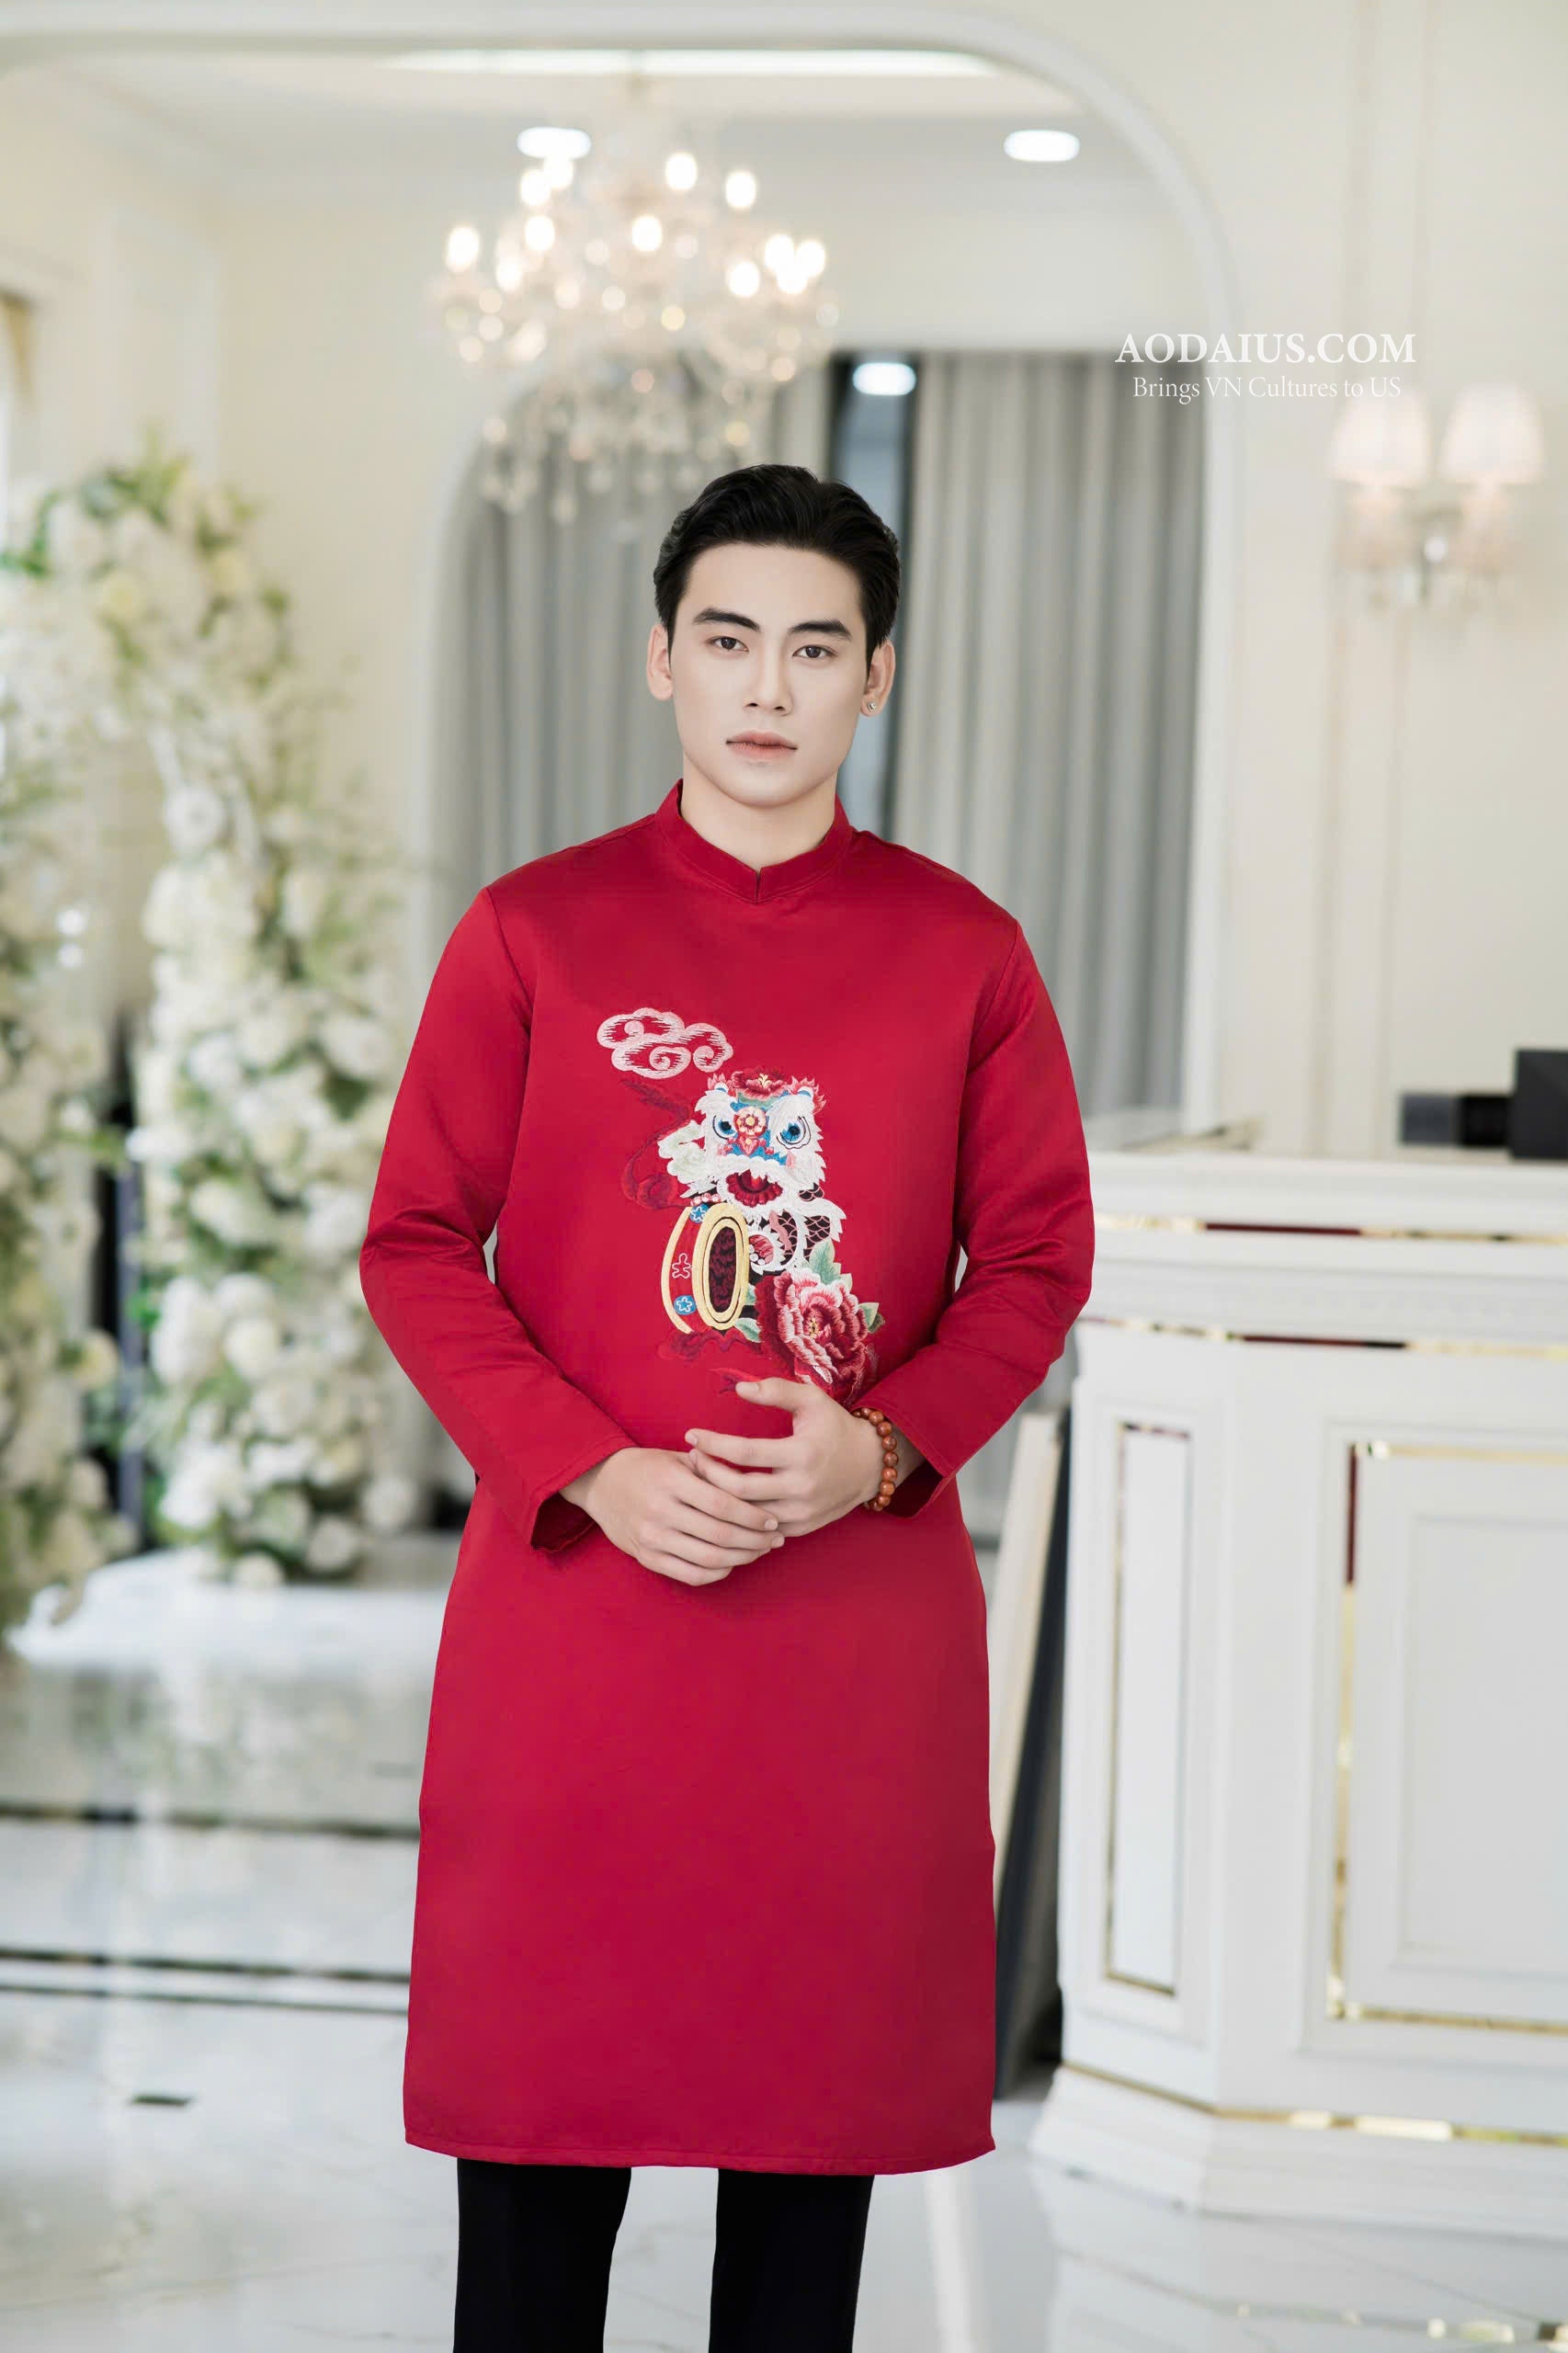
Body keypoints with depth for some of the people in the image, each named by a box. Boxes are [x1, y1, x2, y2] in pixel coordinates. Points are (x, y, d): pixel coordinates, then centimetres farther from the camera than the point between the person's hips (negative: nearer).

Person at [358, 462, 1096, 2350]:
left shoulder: (963, 952, 4)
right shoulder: (530, 934, 2)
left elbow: (1038, 1259, 5)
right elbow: (416, 1247, 1)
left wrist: (881, 1445, -12)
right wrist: (593, 1473, -12)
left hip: (863, 1611, 1)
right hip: (573, 1596, -1)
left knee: (820, 2123, 8)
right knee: (541, 2117, 4)